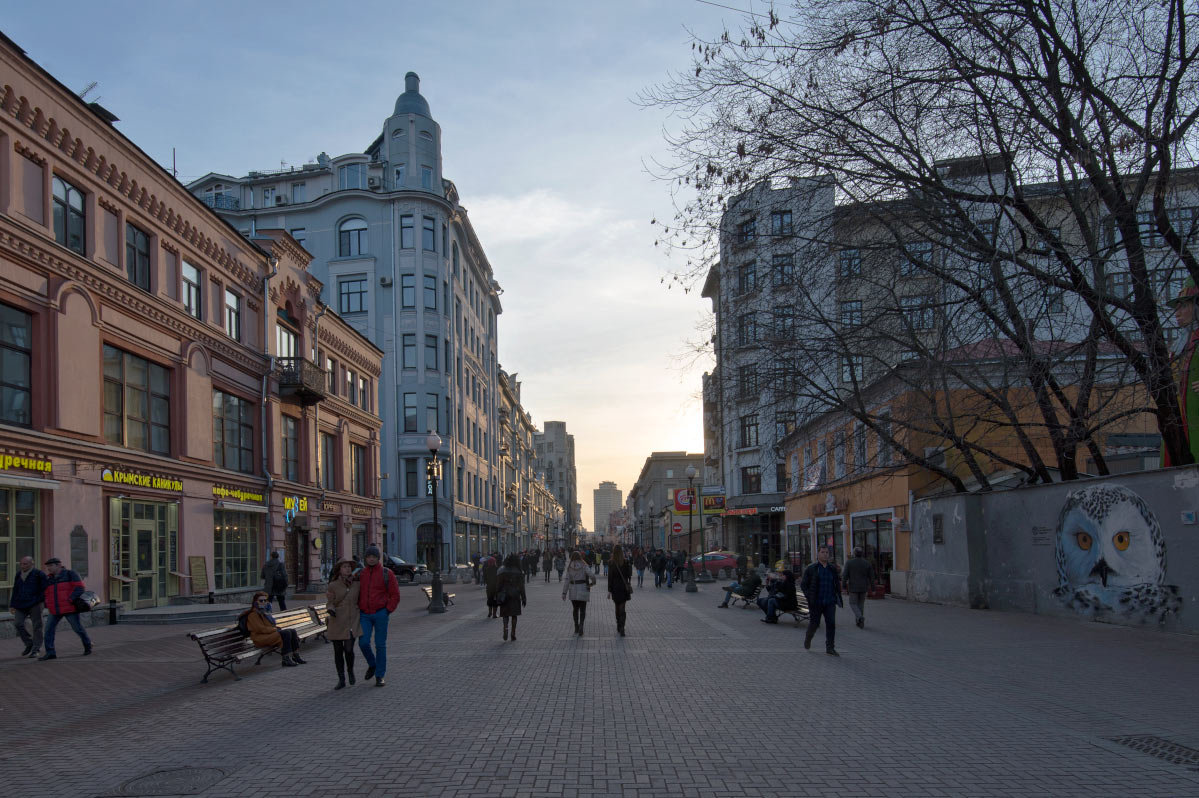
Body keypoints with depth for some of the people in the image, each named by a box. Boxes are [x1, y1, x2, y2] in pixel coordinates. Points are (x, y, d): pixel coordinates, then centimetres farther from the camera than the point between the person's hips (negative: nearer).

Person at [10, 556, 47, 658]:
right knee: (18, 623, -9)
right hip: (21, 605, 5)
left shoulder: (39, 574, -2)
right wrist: (12, 605, 17)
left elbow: (44, 589, -5)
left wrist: (42, 602, -13)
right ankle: (29, 644, 8)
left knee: (36, 626, -3)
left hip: (35, 604, -5)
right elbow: (15, 591, 20)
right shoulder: (19, 575, 15)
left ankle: (36, 649, 4)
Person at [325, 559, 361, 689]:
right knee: (338, 651, 3)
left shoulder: (357, 584, 3)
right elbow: (329, 602, -2)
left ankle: (350, 671, 19)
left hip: (352, 621, 0)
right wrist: (331, 610, -22)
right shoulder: (333, 585, -2)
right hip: (337, 621, 0)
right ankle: (341, 680, 15)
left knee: (348, 649, -10)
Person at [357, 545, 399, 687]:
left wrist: (387, 611, -9)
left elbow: (395, 595, -2)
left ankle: (379, 677, 8)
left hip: (381, 614, -3)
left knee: (380, 645, -1)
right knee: (363, 643, -9)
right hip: (364, 615, 3)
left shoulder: (387, 573, -3)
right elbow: (356, 594, 16)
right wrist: (358, 610, 5)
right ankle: (372, 665, 20)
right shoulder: (360, 574, 6)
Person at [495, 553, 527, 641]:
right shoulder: (519, 572, -3)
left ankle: (505, 628, -19)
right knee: (514, 615, 10)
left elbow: (498, 585, -2)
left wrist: (497, 597, 5)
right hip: (515, 595, 0)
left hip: (504, 595, 0)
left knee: (505, 614, 8)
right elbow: (521, 586, -4)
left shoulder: (502, 571, -2)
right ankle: (513, 634, 9)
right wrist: (523, 598, 1)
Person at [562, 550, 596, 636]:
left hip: (573, 590, 2)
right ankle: (581, 625, -16)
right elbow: (592, 576, -16)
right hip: (583, 589, -2)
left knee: (575, 609, 18)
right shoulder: (584, 566, -5)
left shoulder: (569, 567, 0)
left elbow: (567, 581, -3)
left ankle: (576, 628, 19)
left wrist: (564, 593, -2)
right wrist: (592, 583, 4)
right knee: (582, 610, 5)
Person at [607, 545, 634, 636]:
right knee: (622, 608, 2)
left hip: (615, 588, -1)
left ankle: (619, 628, 25)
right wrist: (629, 587, 13)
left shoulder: (611, 563, -9)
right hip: (624, 587, 1)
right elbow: (629, 576, 2)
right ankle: (621, 628, -14)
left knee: (617, 607, 16)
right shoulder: (626, 562, -3)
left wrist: (609, 590, -3)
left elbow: (610, 577, -8)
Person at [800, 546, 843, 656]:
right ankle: (808, 638, 35)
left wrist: (838, 597, 9)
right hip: (816, 603, -2)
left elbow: (837, 583, 18)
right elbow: (803, 584, 0)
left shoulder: (833, 568, 8)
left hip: (830, 602, 2)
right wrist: (808, 597, -11)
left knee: (831, 624, -8)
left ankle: (830, 648, -3)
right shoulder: (811, 569, -2)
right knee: (814, 624, 4)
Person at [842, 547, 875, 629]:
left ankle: (860, 617, -17)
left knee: (853, 604, 8)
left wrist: (844, 586, -2)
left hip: (853, 587, -3)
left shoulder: (849, 562, -8)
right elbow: (871, 577, 0)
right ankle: (859, 622, 20)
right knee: (861, 604, 16)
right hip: (863, 588, 3)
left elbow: (845, 575, -11)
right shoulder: (867, 563, -1)